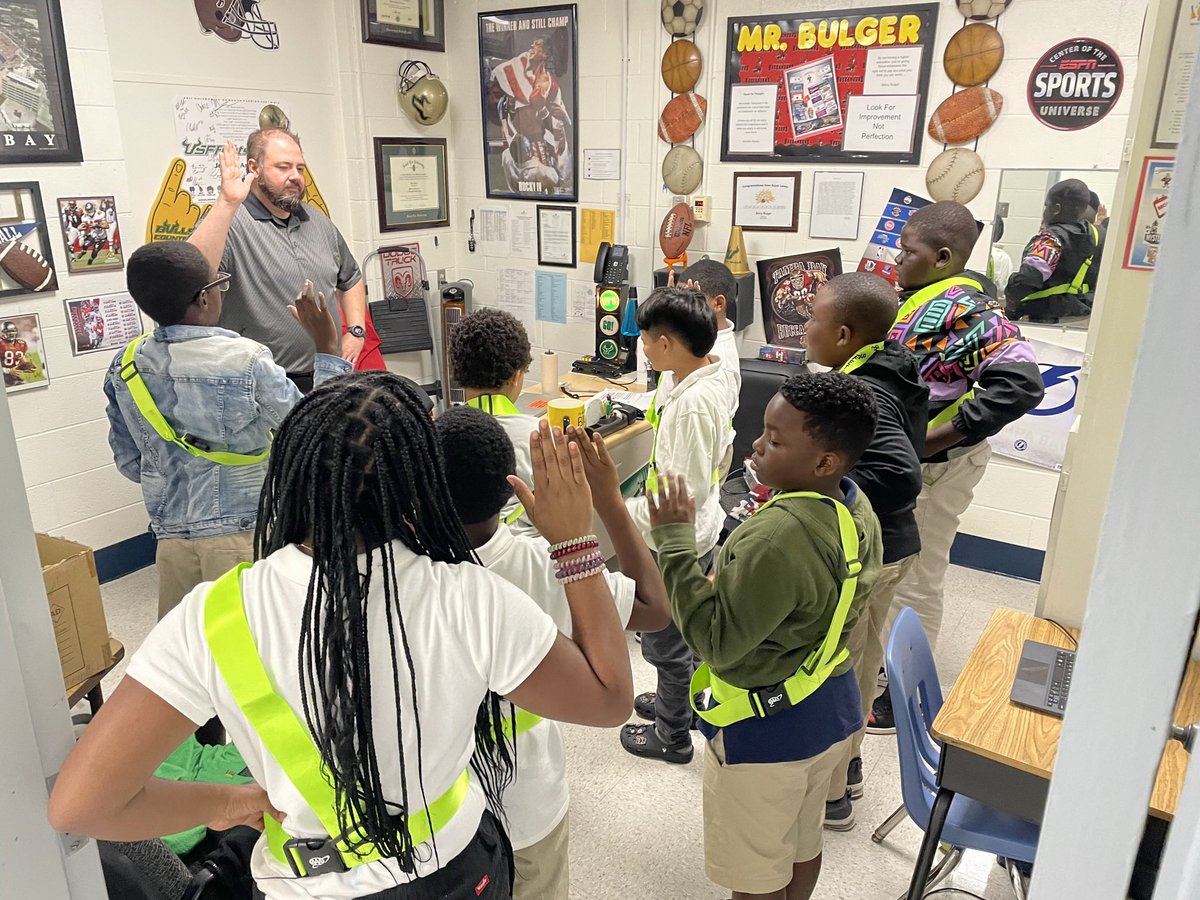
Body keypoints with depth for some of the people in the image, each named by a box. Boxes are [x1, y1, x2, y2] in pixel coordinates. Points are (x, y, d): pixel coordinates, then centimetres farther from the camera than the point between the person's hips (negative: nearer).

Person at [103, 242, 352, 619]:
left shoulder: (125, 367, 2)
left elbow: (129, 462, 10)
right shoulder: (245, 360, -16)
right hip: (246, 532, -5)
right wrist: (327, 349, -6)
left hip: (172, 534, 5)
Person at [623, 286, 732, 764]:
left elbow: (686, 493, -29)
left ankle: (672, 734, 31)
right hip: (697, 532, 10)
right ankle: (678, 701, 49)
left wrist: (626, 510, -21)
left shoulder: (692, 405, -31)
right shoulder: (712, 379, -2)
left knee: (664, 640, 11)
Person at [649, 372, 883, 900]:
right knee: (802, 844, 30)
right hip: (831, 707, 8)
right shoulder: (856, 508, -5)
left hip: (764, 730, -8)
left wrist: (675, 541, -27)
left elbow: (716, 643, -29)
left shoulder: (777, 539, -35)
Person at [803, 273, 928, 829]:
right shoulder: (895, 373, 2)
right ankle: (847, 765, 44)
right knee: (861, 662, 24)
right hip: (889, 547, 9)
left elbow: (900, 477, -39)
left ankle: (827, 794, 28)